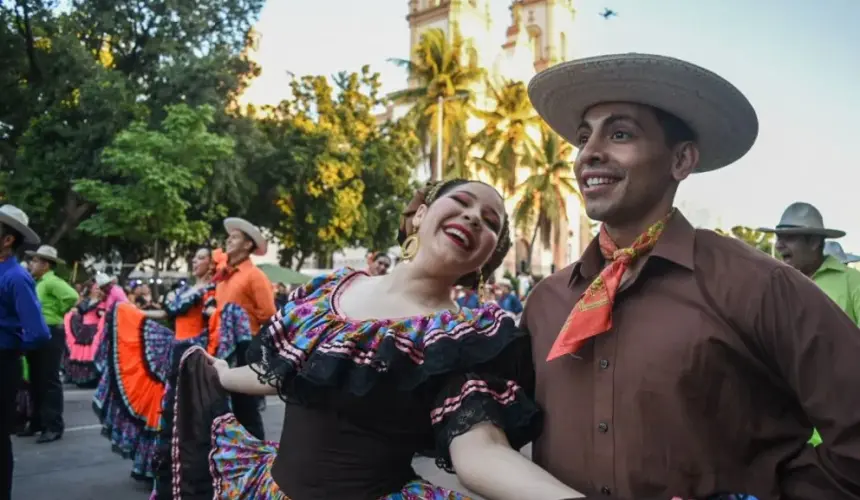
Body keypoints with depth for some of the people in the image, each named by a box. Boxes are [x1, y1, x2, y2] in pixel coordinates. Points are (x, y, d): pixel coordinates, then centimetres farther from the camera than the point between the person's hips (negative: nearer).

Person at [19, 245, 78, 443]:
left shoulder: (52, 281, -13)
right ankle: (37, 422, 25)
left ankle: (53, 426, 1)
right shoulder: (37, 283, 14)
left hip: (51, 334, -9)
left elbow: (72, 296, -28)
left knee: (50, 381, -5)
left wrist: (59, 311, -14)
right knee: (36, 381, 15)